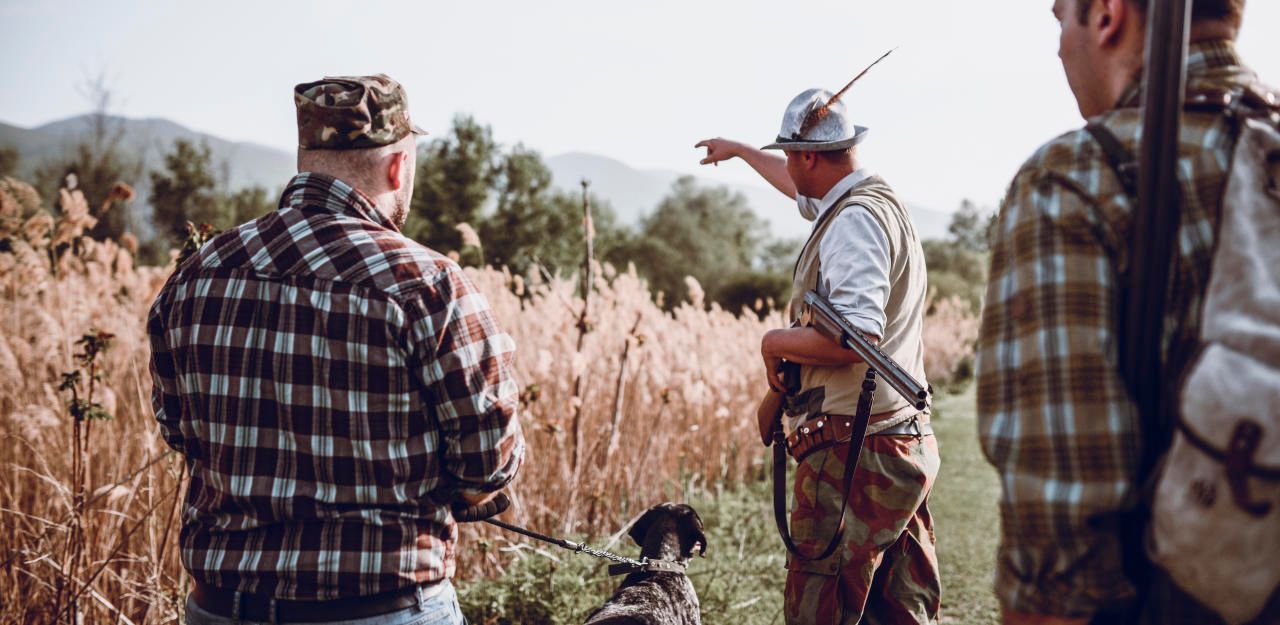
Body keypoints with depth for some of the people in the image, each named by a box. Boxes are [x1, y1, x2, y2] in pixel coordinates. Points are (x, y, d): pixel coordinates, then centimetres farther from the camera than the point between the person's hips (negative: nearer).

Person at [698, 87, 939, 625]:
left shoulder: (854, 220, -16)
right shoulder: (879, 199, 14)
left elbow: (856, 336, -29)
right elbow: (802, 189, 37)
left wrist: (775, 343, -12)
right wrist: (740, 152, 51)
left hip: (856, 456, -10)